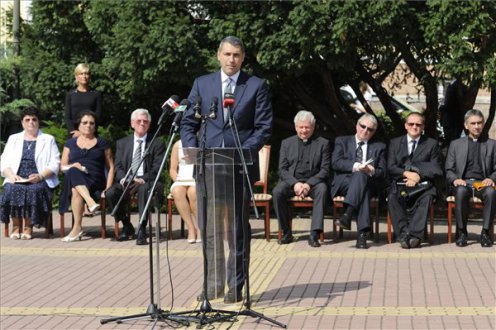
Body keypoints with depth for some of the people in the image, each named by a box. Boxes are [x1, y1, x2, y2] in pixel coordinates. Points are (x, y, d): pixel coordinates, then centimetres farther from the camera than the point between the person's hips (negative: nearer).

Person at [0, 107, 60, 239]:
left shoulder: (48, 140, 15)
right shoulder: (13, 139, 22)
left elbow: (55, 164, 3)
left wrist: (40, 176, -15)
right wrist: (11, 176, -10)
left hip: (39, 180, -2)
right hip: (16, 180, 2)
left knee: (34, 190, -35)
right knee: (11, 189, -32)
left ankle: (28, 227, -23)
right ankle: (16, 226, -21)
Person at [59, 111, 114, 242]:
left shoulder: (102, 143, 18)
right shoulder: (71, 143, 22)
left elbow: (110, 167, 13)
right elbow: (62, 166, 16)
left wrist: (108, 188, -2)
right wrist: (73, 166, -8)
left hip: (95, 182, -2)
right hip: (73, 179, 2)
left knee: (75, 190, -36)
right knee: (73, 172, -36)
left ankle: (77, 228, -40)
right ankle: (91, 202, -49)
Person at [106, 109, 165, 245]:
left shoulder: (157, 144, 9)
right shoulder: (122, 143, 17)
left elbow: (157, 169, -2)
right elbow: (118, 167, 9)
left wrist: (142, 179, -20)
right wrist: (124, 179, -14)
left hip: (147, 182, -3)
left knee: (144, 189, -39)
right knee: (111, 193, -28)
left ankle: (142, 229, -35)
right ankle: (127, 226, -5)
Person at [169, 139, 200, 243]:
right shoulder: (178, 145, 14)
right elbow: (172, 170, 12)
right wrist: (177, 180, -8)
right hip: (181, 181, 2)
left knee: (193, 192, -38)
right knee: (177, 192, -35)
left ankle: (200, 228, -23)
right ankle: (191, 229, -31)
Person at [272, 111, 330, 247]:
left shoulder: (323, 143, 7)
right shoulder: (286, 143, 12)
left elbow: (325, 170, -1)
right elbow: (282, 169, 4)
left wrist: (309, 184, -17)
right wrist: (295, 183, -15)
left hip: (313, 181, -1)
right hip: (291, 181, 1)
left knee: (322, 190, -35)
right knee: (277, 192, -30)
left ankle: (314, 234, -38)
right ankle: (286, 233, -17)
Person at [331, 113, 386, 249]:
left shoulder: (379, 147, 22)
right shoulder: (342, 141, 18)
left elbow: (382, 172, 11)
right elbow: (336, 163, 0)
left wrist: (371, 171, -13)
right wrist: (355, 166, -16)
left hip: (368, 183, 1)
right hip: (343, 182, -1)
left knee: (360, 175, -38)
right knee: (363, 190, -37)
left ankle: (347, 215, -53)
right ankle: (363, 231, -48)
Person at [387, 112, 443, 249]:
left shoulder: (431, 144, 14)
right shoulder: (395, 143, 16)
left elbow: (436, 170, 6)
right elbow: (390, 168, 6)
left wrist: (419, 176, -11)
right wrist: (406, 173, -13)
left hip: (422, 184, -1)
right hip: (400, 184, 1)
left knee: (427, 197, -35)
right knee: (392, 197, -33)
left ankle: (414, 235, -37)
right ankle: (403, 234, -33)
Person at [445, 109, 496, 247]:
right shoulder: (456, 144, 17)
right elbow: (448, 170, 11)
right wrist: (455, 179, -11)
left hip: (482, 183, 0)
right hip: (463, 182, 0)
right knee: (461, 191, -37)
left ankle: (485, 232, -27)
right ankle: (462, 232, -25)